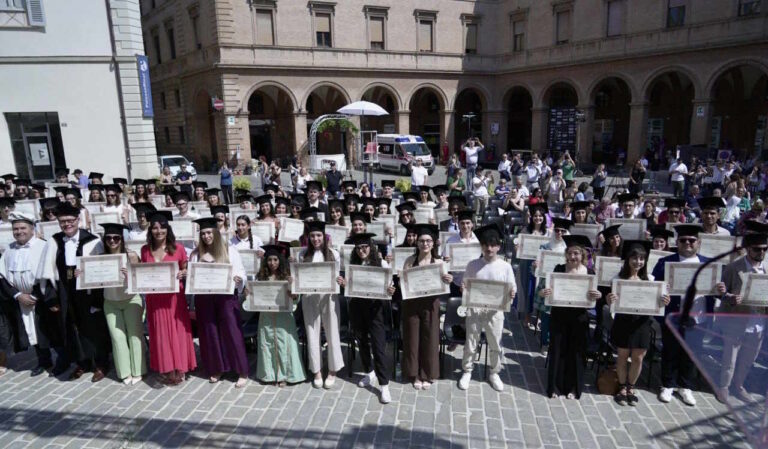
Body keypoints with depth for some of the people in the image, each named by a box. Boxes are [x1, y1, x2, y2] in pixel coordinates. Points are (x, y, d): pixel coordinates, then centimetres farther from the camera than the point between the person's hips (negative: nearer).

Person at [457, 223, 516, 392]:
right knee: (471, 342, 9)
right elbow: (465, 285, 6)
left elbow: (512, 288, 2)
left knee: (495, 344, 11)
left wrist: (511, 294, -20)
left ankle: (494, 373, 29)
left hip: (495, 310, 0)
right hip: (474, 308, 0)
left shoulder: (505, 266, -2)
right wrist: (463, 289, -16)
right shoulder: (473, 265, -1)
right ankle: (467, 371, 26)